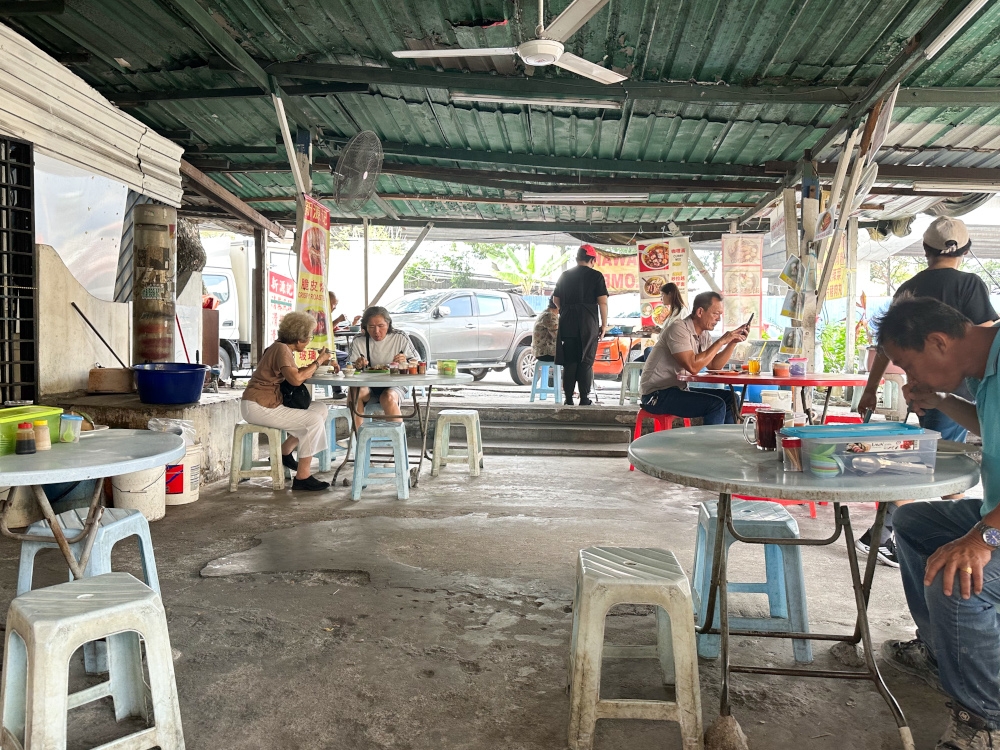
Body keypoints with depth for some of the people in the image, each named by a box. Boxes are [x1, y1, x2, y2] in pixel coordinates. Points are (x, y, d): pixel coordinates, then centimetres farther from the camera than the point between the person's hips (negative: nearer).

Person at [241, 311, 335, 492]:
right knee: (314, 420, -18)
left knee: (320, 408, 6)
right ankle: (302, 477, -14)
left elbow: (297, 373, 10)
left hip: (270, 404, 10)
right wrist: (318, 361, -16)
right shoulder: (281, 349, -16)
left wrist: (323, 364, 2)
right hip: (257, 407, -10)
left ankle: (285, 451, 14)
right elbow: (296, 379, -27)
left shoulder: (285, 349, 16)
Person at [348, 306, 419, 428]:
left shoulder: (401, 338, 0)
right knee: (354, 392, -31)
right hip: (368, 385, 2)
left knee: (388, 397, -35)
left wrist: (405, 362, -19)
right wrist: (357, 366, -21)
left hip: (395, 383, -2)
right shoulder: (358, 341, 4)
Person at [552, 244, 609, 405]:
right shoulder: (596, 276, -1)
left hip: (567, 324, 3)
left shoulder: (565, 276, 11)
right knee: (586, 362, 1)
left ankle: (568, 399, 5)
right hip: (588, 325, -3)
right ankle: (584, 399, -2)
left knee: (569, 362, 7)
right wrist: (604, 325, -1)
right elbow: (603, 302, -6)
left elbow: (556, 300, 16)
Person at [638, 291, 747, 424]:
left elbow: (714, 366, 12)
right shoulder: (679, 329, -18)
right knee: (716, 405, -20)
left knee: (730, 398, 8)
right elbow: (693, 367, -28)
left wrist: (733, 342, 2)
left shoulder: (704, 335, 9)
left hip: (678, 390, 10)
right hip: (656, 395, -10)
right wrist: (721, 341, -21)